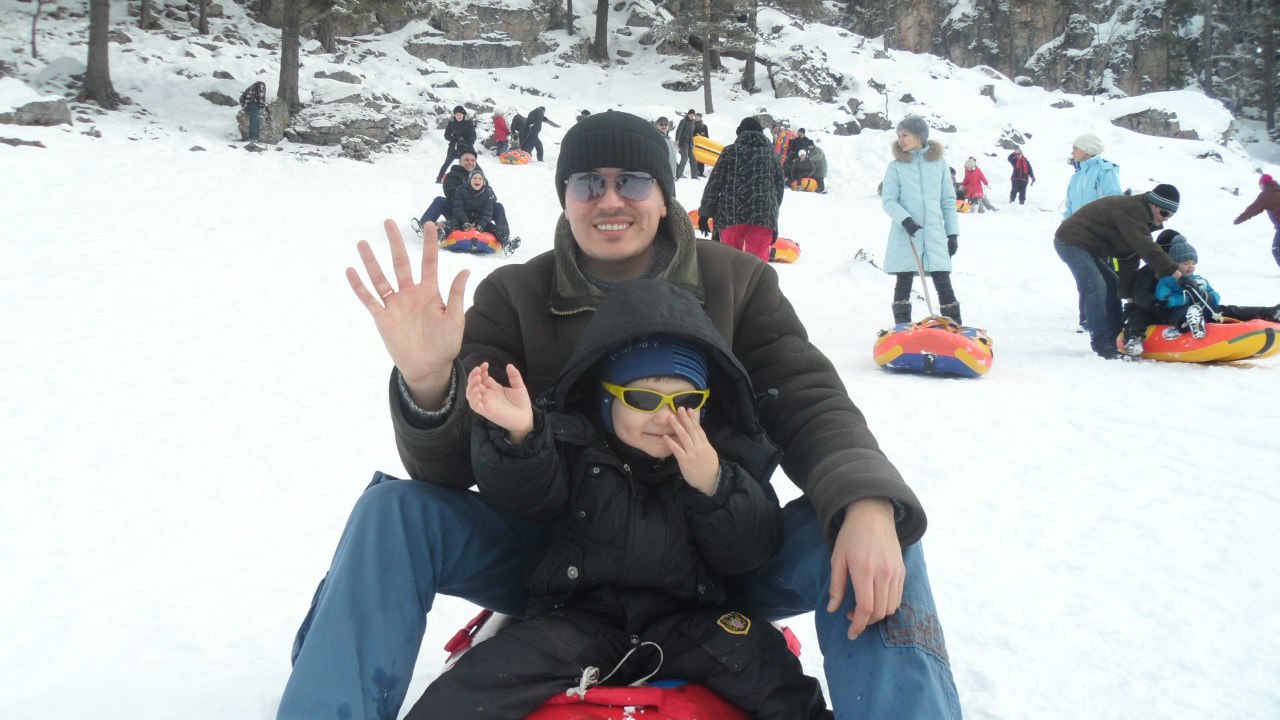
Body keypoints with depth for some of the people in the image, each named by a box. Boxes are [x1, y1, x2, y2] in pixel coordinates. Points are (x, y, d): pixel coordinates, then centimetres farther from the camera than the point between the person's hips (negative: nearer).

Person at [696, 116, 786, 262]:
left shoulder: (730, 151, 7)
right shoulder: (771, 155, 14)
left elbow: (714, 183, 4)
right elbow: (780, 186, 18)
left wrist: (705, 213, 8)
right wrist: (772, 213, 28)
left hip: (731, 214, -1)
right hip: (763, 217, 1)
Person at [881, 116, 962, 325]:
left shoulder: (939, 163, 10)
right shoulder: (896, 166, 5)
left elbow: (948, 200, 13)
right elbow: (888, 200, -1)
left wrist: (953, 233, 7)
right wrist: (905, 219, -19)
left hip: (934, 233, 1)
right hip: (905, 234, -1)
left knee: (944, 284, -2)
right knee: (904, 283, 2)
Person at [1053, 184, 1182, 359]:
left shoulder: (1141, 217, 12)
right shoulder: (1130, 209, -21)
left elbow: (1129, 259, 12)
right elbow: (1145, 247, -32)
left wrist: (1129, 293, 7)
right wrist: (1171, 269, -34)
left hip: (1086, 246, 11)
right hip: (1071, 242, -11)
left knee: (1112, 284, 14)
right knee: (1096, 288, -20)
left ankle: (1115, 340, 18)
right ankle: (1104, 346, -20)